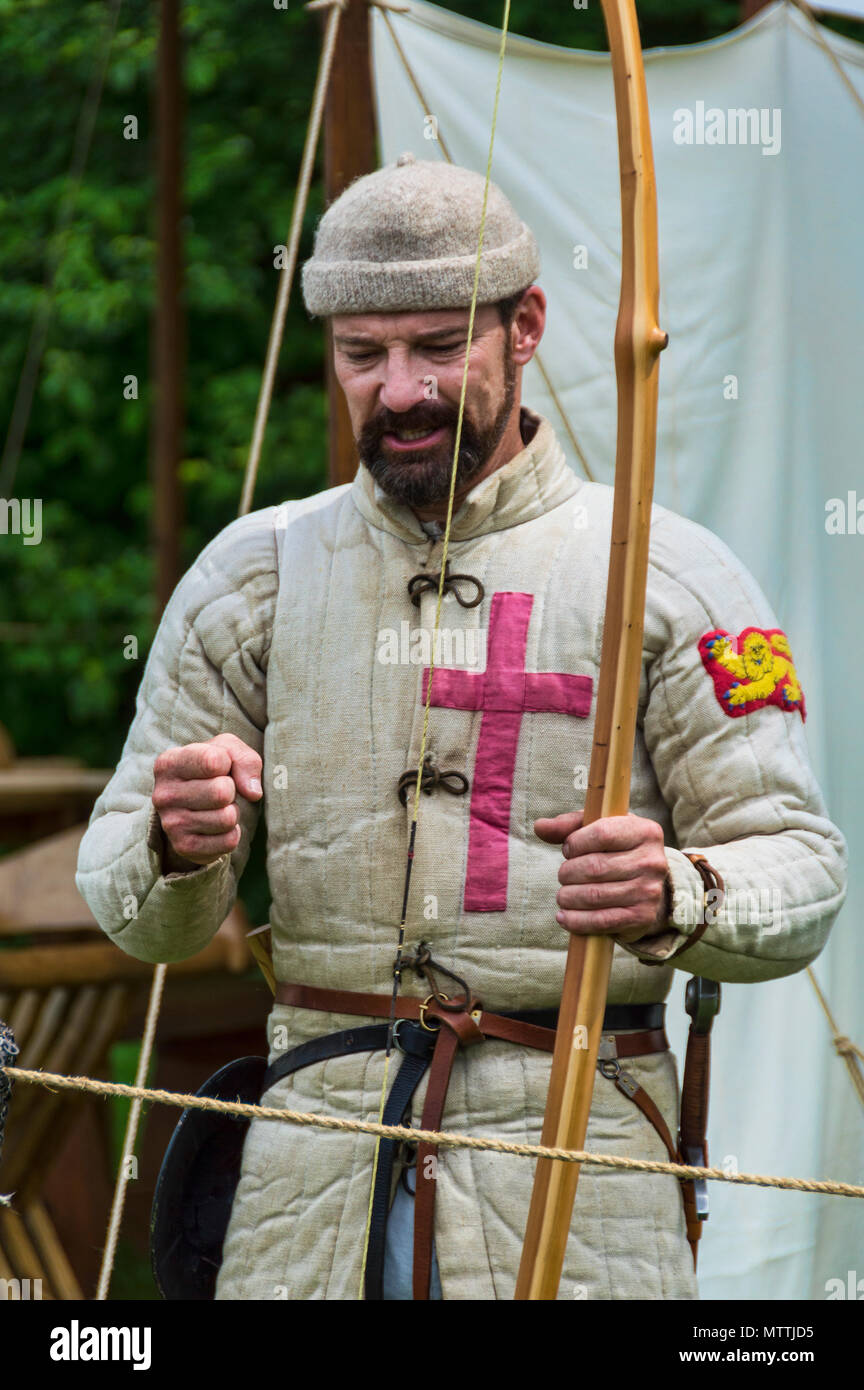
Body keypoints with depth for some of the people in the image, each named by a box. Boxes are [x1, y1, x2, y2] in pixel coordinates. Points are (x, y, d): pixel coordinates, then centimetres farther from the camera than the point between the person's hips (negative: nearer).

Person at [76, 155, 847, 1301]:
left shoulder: (671, 575, 2)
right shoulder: (253, 574, 10)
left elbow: (799, 867, -2)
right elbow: (137, 915, 9)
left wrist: (675, 897, -24)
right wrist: (177, 845, -14)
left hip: (575, 1167, -2)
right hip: (314, 1161, 2)